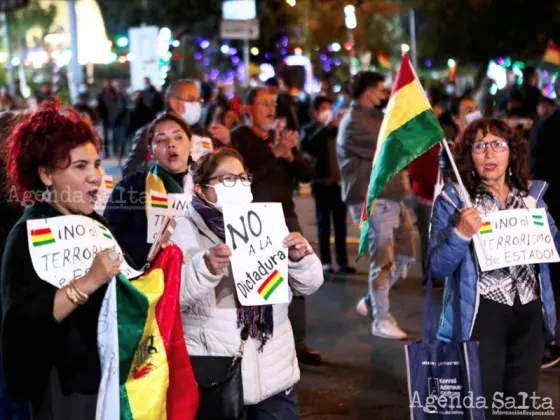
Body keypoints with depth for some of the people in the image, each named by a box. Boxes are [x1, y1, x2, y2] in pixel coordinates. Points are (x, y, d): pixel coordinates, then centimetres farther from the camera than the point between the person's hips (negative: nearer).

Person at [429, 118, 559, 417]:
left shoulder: (531, 195, 7)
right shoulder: (453, 199, -6)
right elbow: (437, 268, -10)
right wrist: (461, 233, -25)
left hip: (530, 314, 5)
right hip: (482, 315, -4)